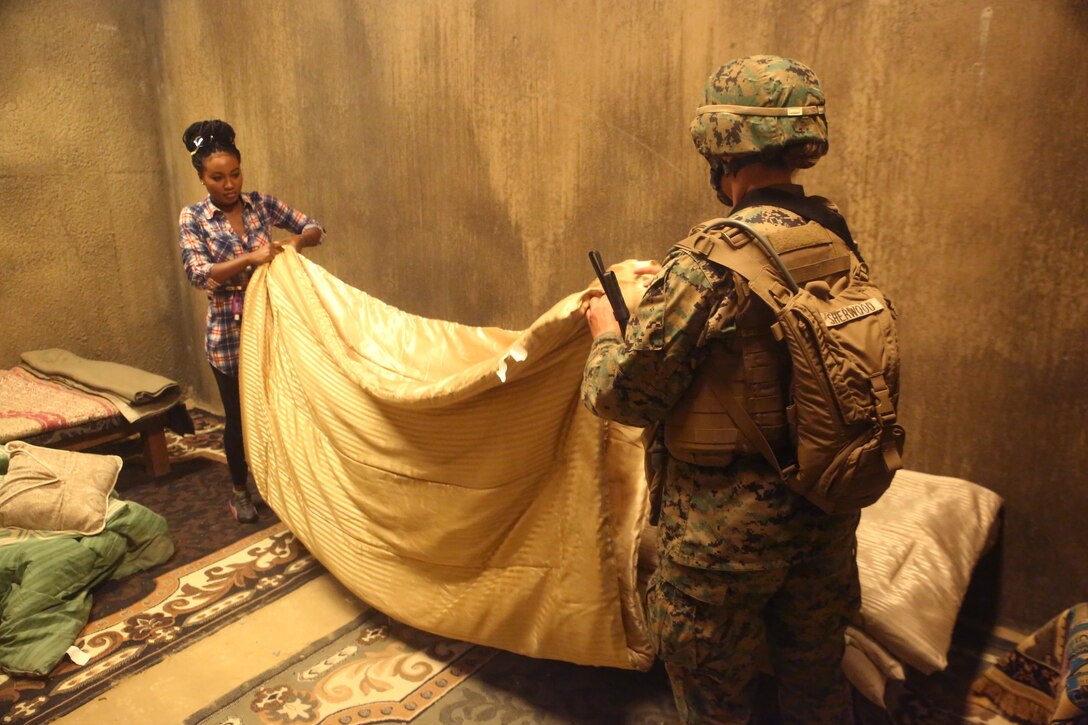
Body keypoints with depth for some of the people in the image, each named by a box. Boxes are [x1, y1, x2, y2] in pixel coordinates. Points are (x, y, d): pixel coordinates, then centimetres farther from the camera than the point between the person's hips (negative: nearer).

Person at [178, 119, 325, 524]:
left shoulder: (260, 203, 2)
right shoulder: (193, 218, -6)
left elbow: (314, 228, 3)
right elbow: (199, 274, -18)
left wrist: (296, 241, -20)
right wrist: (251, 258, -29)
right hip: (229, 333, -2)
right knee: (238, 415, 10)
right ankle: (240, 490, 30)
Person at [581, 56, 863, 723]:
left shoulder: (707, 266, -25)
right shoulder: (836, 240, -3)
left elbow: (622, 395, -21)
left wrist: (606, 331, 1)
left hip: (729, 524, -6)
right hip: (828, 515, 7)